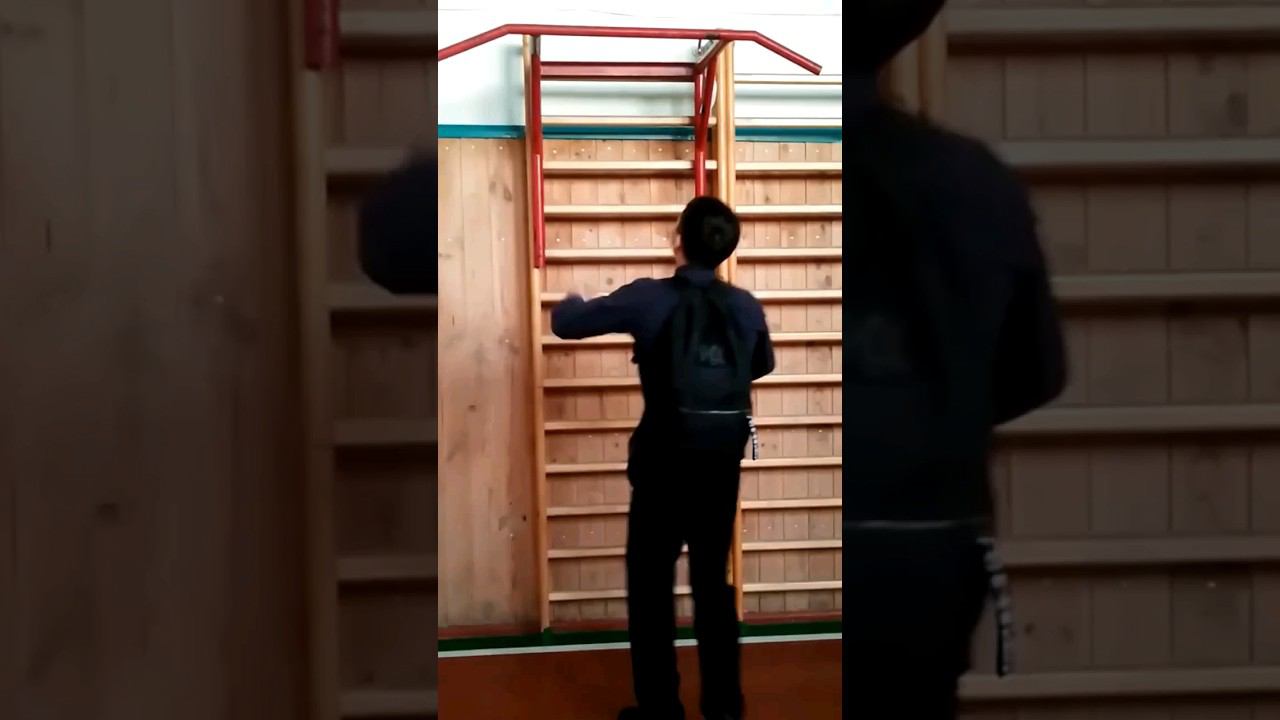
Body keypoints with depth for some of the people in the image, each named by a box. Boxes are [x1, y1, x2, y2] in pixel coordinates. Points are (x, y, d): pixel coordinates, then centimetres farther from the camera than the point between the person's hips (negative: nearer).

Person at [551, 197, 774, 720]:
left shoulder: (649, 298, -11)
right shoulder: (747, 307, 0)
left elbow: (566, 324, -1)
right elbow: (762, 365, 21)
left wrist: (571, 301, 22)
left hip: (664, 469, -4)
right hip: (723, 468, 4)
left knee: (651, 587, 10)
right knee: (714, 583, 16)